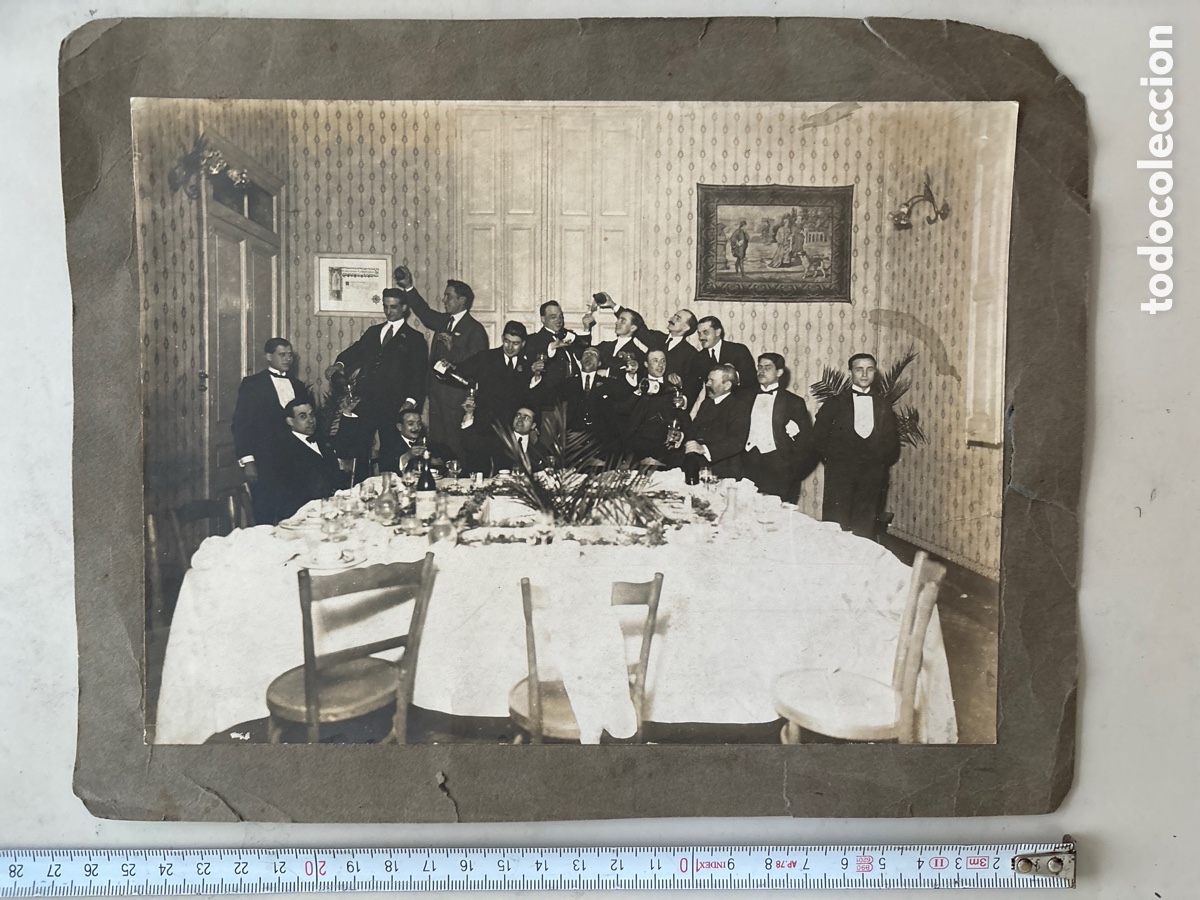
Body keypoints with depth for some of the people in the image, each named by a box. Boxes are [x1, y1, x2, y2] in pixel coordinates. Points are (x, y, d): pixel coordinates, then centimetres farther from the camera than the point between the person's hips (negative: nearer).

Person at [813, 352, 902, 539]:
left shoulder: (883, 405, 15)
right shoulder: (834, 404, 7)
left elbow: (892, 440, 17)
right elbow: (818, 437, 7)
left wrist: (882, 461, 6)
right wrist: (832, 458, 0)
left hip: (873, 475, 2)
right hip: (840, 475, -2)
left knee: (865, 531, -1)